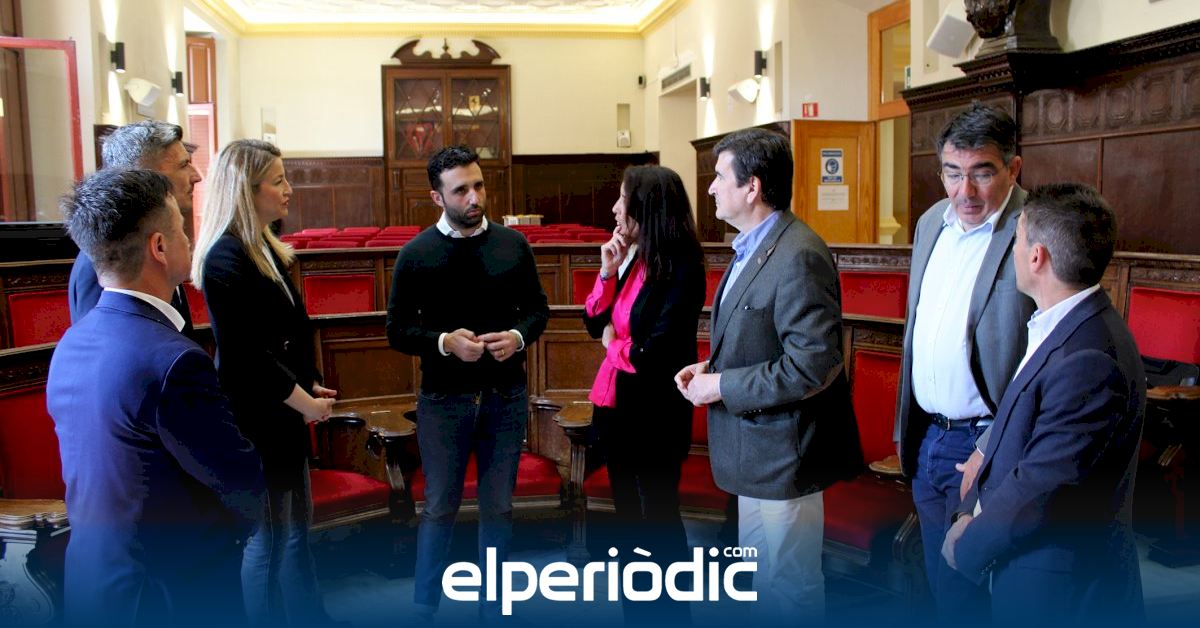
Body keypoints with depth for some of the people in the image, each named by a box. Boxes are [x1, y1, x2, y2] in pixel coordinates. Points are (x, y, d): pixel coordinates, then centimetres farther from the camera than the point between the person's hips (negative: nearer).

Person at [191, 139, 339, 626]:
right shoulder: (226, 258, -19)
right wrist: (305, 402, -14)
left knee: (296, 528, 19)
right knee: (267, 539, 5)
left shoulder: (263, 248, 9)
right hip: (255, 418, -9)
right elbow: (245, 355, -22)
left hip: (283, 412, 9)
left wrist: (312, 386, 1)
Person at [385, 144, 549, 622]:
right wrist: (445, 341, -20)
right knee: (439, 509, 10)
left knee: (498, 508, 12)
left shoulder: (513, 244, 0)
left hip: (506, 396, 2)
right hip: (443, 400, -2)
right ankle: (423, 610, 28)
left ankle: (492, 610, 29)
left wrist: (519, 336, -13)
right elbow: (398, 330, -3)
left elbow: (537, 309, 8)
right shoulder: (416, 254, -5)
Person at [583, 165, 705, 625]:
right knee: (628, 513, 20)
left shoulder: (681, 268, -18)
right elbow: (596, 325, 7)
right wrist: (607, 272, -5)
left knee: (658, 517, 8)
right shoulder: (631, 257, 5)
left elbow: (655, 352, -25)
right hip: (615, 403, 8)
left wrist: (615, 345, -7)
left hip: (654, 412, -8)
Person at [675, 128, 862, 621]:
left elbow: (813, 364, -27)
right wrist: (710, 368, 5)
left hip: (782, 454, -10)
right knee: (762, 581, 23)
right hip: (757, 450, 10)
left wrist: (721, 386, -20)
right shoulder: (752, 248, 11)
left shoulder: (799, 257, -22)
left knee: (789, 590, 6)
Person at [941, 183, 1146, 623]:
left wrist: (969, 545, -12)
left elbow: (1041, 489, -25)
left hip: (1061, 588, -8)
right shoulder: (1062, 328, 4)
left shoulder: (1088, 361, -28)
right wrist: (973, 510, 3)